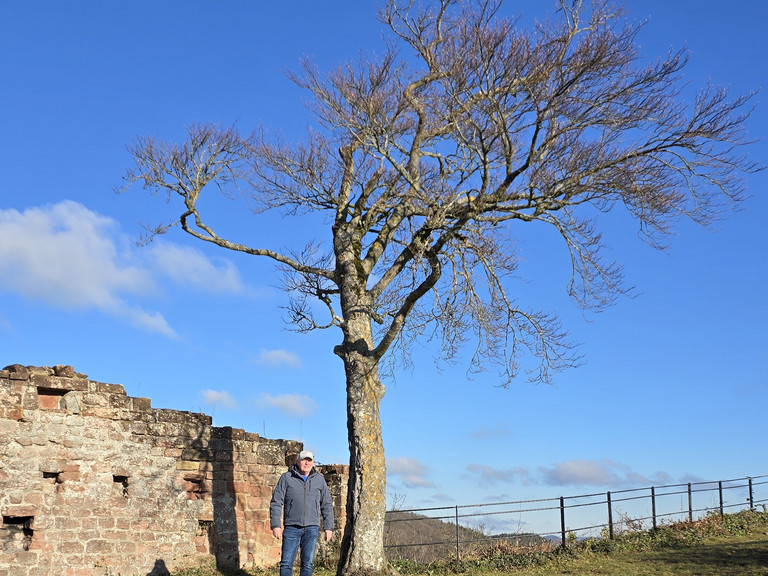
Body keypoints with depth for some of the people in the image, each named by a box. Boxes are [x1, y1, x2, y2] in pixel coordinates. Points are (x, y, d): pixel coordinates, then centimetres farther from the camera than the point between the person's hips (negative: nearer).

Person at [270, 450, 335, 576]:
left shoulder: (319, 480, 11)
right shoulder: (286, 478, 4)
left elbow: (327, 505, 14)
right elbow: (276, 502, 2)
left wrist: (328, 527, 7)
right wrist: (275, 525, -7)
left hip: (312, 528, 2)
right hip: (292, 527, -2)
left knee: (307, 564, 2)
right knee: (286, 563, -5)